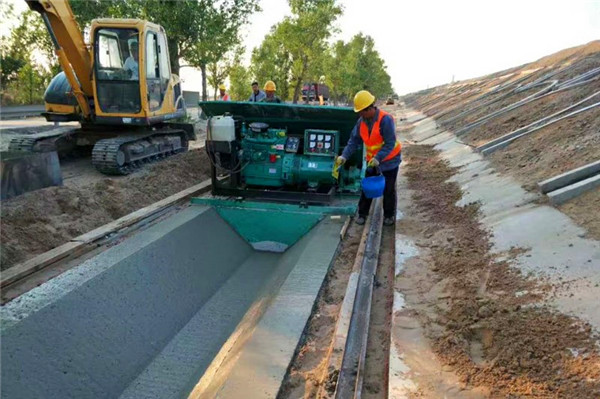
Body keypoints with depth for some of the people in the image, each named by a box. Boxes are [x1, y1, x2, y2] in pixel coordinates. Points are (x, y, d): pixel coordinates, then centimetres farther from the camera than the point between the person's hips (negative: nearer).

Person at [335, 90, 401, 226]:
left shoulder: (385, 119, -24)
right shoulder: (361, 121, -4)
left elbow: (390, 143, -26)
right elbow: (354, 140, -1)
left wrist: (378, 158, -34)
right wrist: (344, 156, -13)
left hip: (389, 160, -5)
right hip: (372, 160, 5)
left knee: (388, 189, 6)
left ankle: (389, 215, 24)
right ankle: (362, 214, 20)